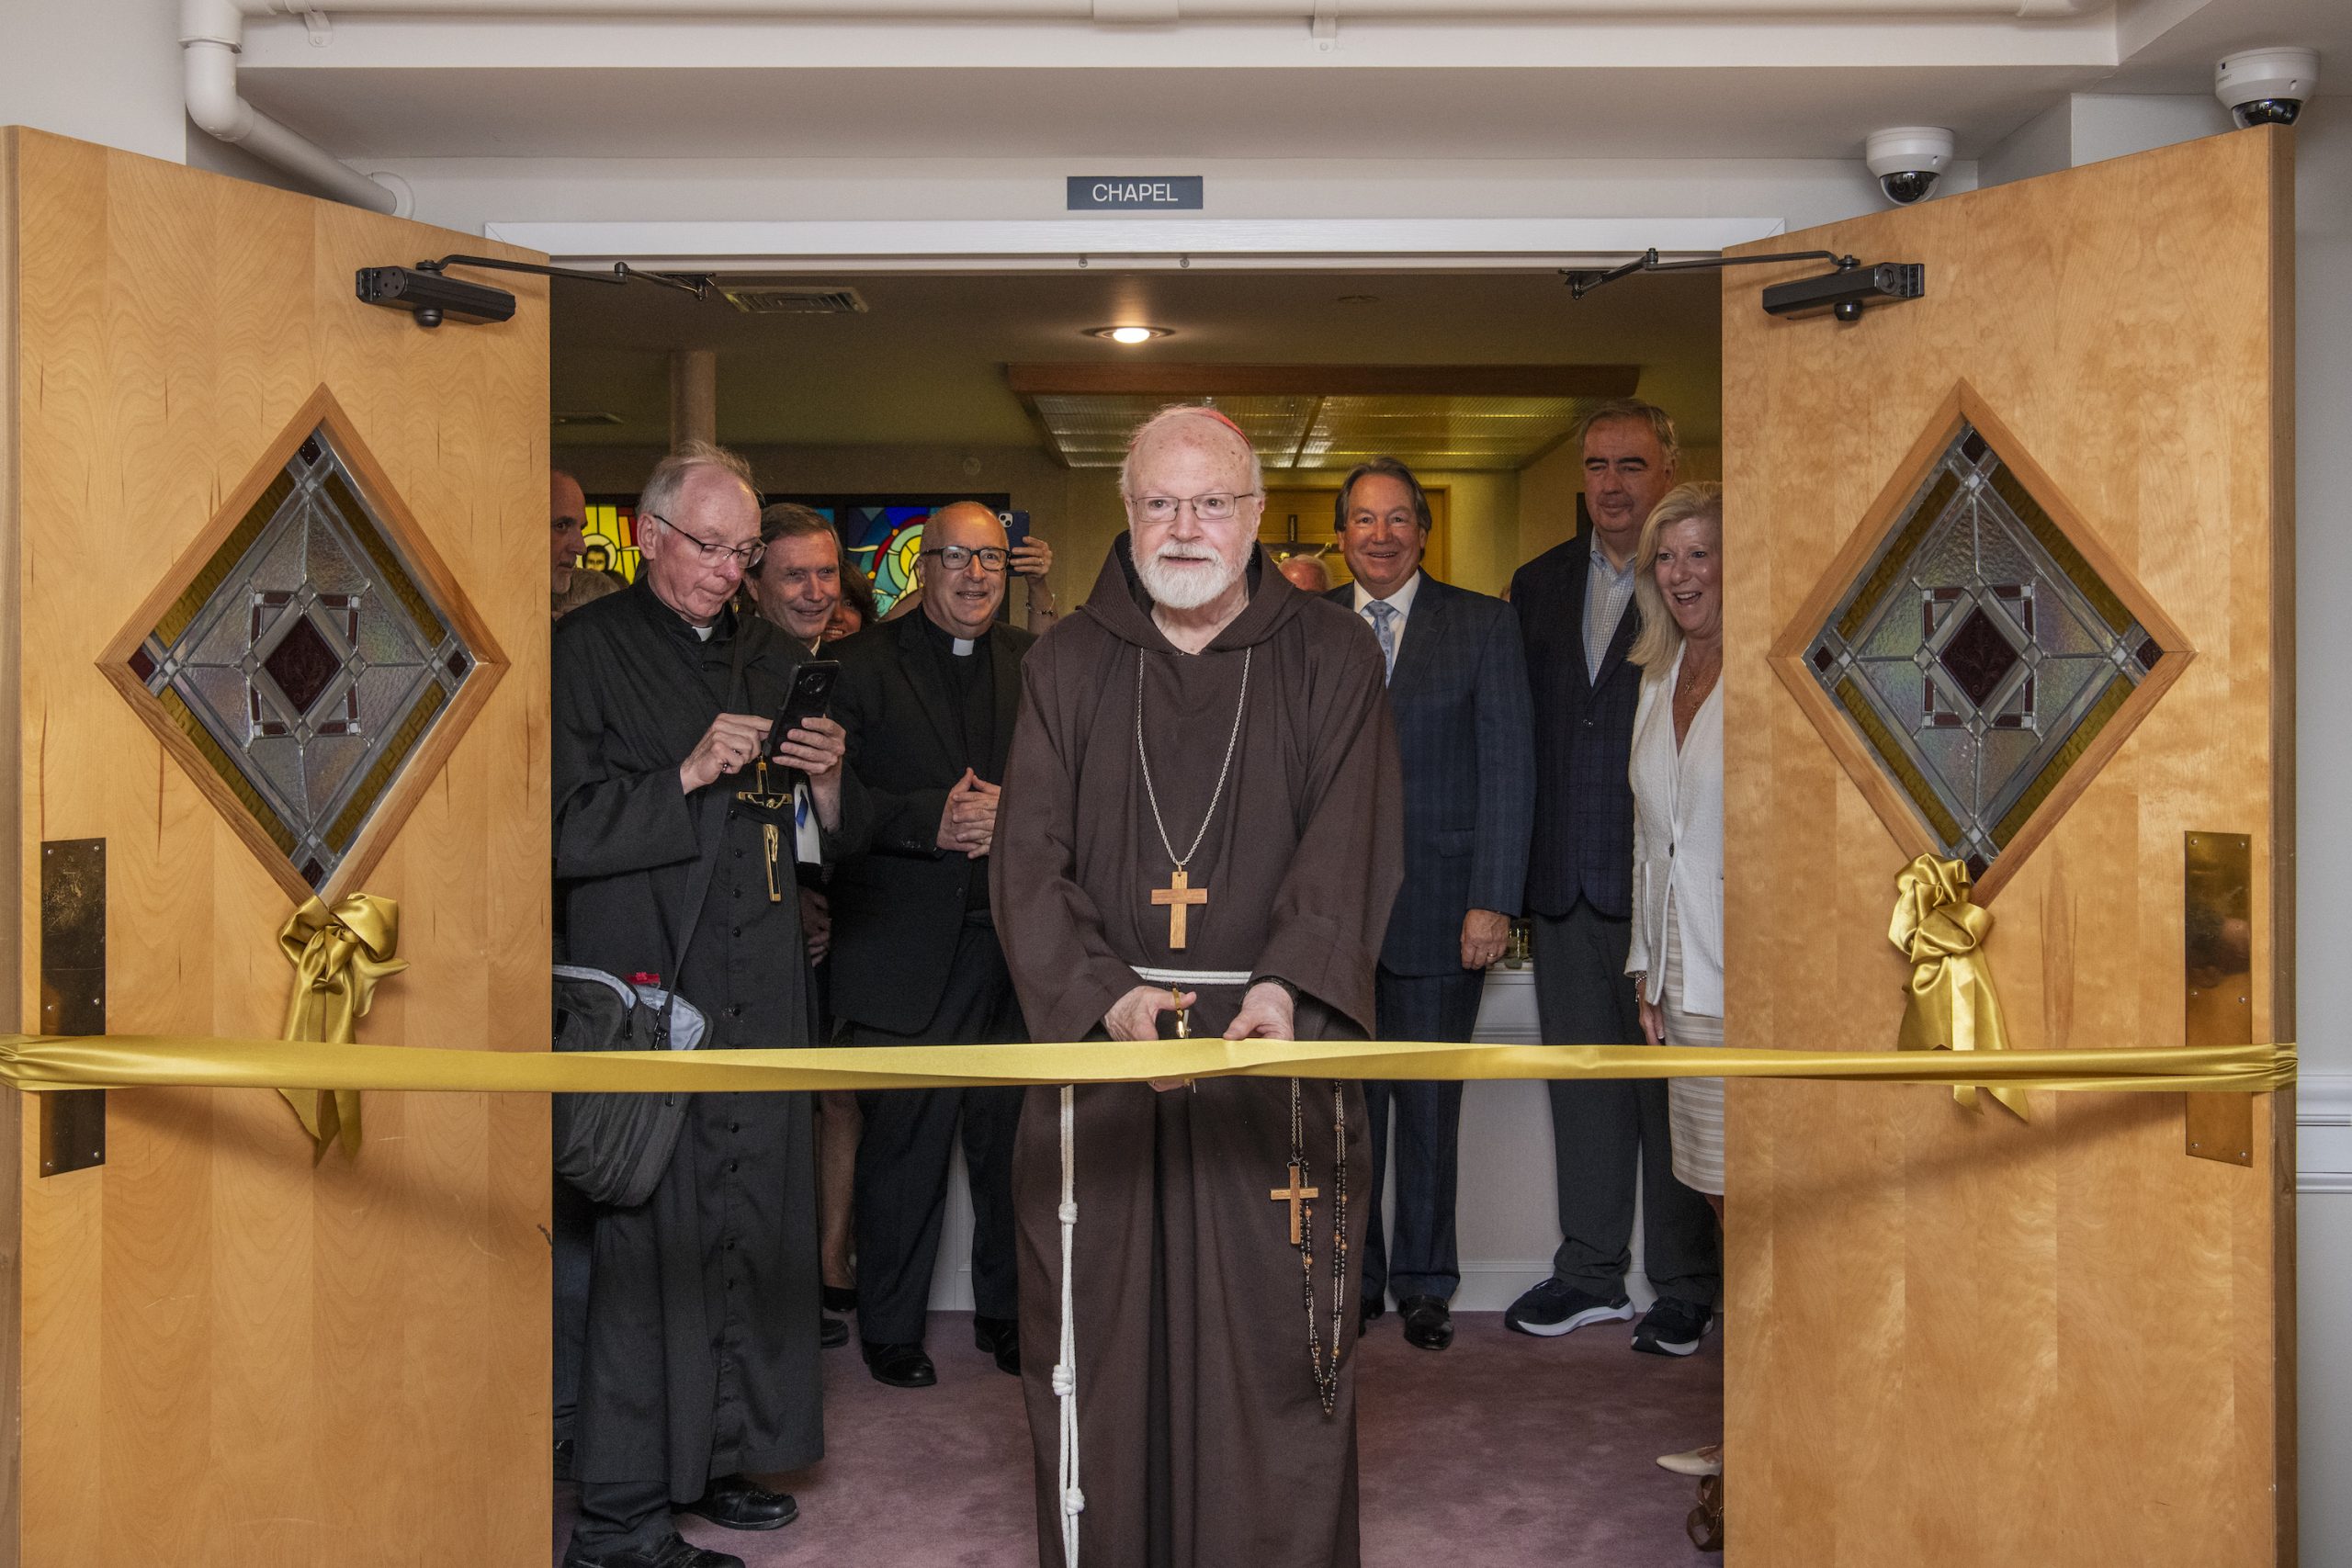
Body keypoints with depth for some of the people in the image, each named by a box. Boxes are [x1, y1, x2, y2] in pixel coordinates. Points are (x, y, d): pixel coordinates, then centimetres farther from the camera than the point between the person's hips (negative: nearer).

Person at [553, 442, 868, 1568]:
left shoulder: (773, 659, 17)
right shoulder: (588, 649, -1)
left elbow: (837, 839, 18)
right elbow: (566, 827, -9)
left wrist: (828, 778, -3)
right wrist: (686, 776, -17)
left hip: (760, 988, 6)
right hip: (644, 984, -6)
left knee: (754, 1221, 9)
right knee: (650, 1233, -5)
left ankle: (719, 1455, 23)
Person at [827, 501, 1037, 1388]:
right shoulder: (862, 665, 2)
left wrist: (1011, 810, -13)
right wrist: (932, 818, -17)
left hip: (1016, 941, 3)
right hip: (905, 947, -2)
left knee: (1011, 1139, 10)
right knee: (903, 1142, 4)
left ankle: (1006, 1310, 29)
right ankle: (889, 1327, 22)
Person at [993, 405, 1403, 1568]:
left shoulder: (1331, 657, 6)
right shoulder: (1067, 666, 10)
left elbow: (1353, 844, -5)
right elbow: (1031, 857, 1)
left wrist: (1288, 984, -22)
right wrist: (1105, 994, -16)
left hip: (1276, 1042, -1)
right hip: (1103, 1034, 2)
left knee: (1272, 1337, 2)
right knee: (1103, 1331, 5)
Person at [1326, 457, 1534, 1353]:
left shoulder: (1484, 625, 1)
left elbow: (1508, 770, -4)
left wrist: (1493, 902, -11)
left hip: (1440, 903, -2)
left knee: (1429, 1105, 9)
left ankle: (1424, 1285, 24)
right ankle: (1354, 1278, 26)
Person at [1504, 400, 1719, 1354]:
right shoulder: (1539, 583, 12)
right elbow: (1518, 729, 12)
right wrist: (1510, 873, 7)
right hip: (1564, 881, 5)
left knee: (1673, 1085, 5)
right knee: (1582, 1078, 13)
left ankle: (1685, 1286, 20)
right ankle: (1590, 1274, 27)